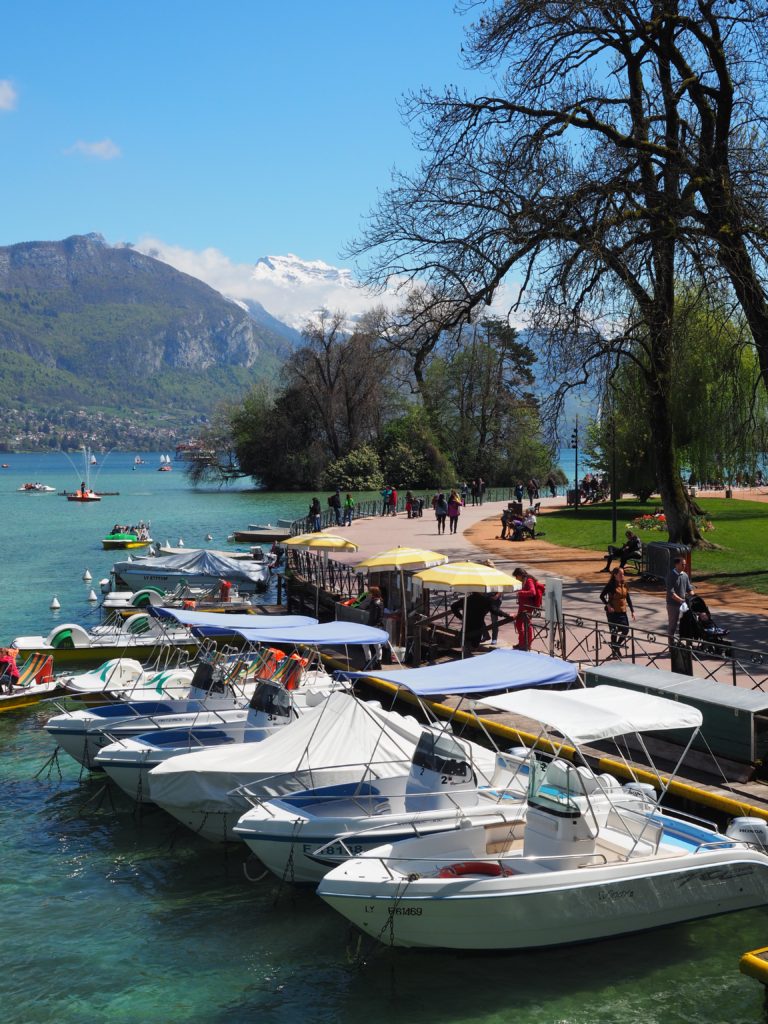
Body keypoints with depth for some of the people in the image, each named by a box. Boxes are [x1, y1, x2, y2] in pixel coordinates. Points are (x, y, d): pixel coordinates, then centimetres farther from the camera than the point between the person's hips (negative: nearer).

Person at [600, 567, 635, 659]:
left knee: (626, 630, 1)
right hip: (613, 612, -5)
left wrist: (632, 610, 8)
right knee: (614, 631, 1)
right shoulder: (611, 585, -11)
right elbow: (602, 596, -8)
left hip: (622, 611, 5)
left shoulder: (624, 584, 5)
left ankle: (617, 646, 24)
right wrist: (608, 605, -19)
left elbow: (628, 598, 11)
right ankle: (614, 651, 15)